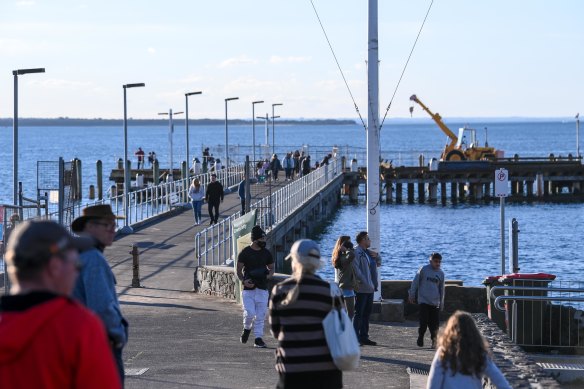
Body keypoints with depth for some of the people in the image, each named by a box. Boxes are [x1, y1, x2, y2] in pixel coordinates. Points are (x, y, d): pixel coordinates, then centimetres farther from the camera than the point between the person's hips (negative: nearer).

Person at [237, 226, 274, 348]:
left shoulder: (266, 253, 7)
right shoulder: (245, 253, -3)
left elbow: (271, 268, 17)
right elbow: (239, 270, 0)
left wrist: (267, 276, -5)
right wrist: (243, 281, -18)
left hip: (262, 289, 3)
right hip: (248, 288, -3)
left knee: (260, 315, 2)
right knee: (250, 313, -12)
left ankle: (258, 338, 10)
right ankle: (247, 328, 19)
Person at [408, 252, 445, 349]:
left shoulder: (441, 273, 8)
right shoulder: (423, 270, -3)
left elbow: (441, 289, 15)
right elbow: (415, 282, 2)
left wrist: (442, 303, 16)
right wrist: (412, 295, 3)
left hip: (435, 303, 3)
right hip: (423, 301, -3)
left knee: (435, 323, 0)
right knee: (424, 322, -8)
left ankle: (434, 341, 11)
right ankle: (420, 337, 12)